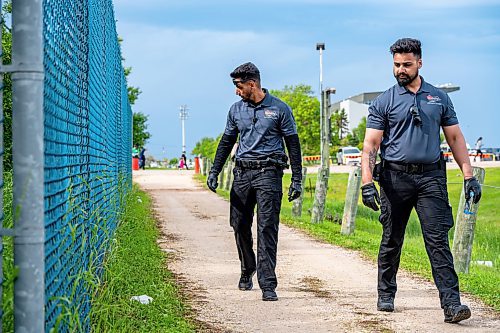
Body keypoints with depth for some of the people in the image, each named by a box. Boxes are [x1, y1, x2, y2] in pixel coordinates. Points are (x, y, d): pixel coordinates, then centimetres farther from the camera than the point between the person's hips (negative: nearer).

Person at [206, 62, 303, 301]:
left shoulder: (279, 109, 0)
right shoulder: (236, 110, 12)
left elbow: (293, 144, 3)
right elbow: (226, 142, 20)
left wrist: (296, 179, -2)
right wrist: (214, 171, 12)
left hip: (268, 172, -4)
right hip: (242, 172, 4)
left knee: (267, 228, -10)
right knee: (239, 225, 7)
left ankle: (267, 284, -11)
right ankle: (247, 270, 31)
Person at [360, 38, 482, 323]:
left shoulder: (439, 98, 10)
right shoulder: (384, 102, 4)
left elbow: (455, 138, 13)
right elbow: (371, 145, 0)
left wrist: (469, 176, 4)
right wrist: (367, 183, -11)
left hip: (431, 177, 0)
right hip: (395, 178, 0)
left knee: (438, 241, -8)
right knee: (391, 241, 10)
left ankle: (452, 303, -14)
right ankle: (386, 295, 26)